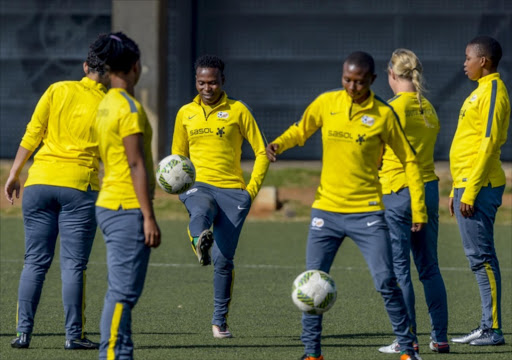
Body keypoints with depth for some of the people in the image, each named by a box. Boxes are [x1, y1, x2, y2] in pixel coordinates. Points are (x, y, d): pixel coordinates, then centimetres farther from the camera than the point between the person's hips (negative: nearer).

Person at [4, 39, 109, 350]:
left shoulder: (58, 90, 5)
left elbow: (32, 135, 2)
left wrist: (14, 174, 8)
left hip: (40, 181, 2)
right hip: (80, 185, -2)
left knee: (35, 262, 7)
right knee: (73, 265, 1)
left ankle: (23, 331, 3)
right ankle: (74, 335, 0)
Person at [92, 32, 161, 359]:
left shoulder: (106, 105, 14)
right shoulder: (129, 108, -14)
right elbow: (136, 165, -17)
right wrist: (149, 217, -17)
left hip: (110, 206, 10)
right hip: (128, 209, -10)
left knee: (122, 291, 12)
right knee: (123, 292, -10)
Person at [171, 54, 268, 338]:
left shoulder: (238, 110, 5)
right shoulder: (186, 113, 13)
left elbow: (261, 152, 6)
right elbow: (178, 155, 24)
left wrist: (251, 190, -4)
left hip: (232, 190, -3)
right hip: (198, 186, 3)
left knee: (223, 258, -6)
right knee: (201, 213, -37)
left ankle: (220, 319, 5)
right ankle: (200, 242, -66)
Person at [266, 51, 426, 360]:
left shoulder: (383, 114, -6)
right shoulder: (326, 103, 1)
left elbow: (409, 160, 1)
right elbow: (301, 130, 17)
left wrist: (418, 208, -3)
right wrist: (278, 144, -5)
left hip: (367, 212, -3)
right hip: (327, 210, 3)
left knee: (386, 282, -9)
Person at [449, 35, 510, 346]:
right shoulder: (481, 91, 18)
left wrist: (470, 192, -20)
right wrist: (458, 190, 22)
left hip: (479, 187, -10)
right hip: (468, 186, 10)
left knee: (481, 256, -9)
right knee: (480, 257, 10)